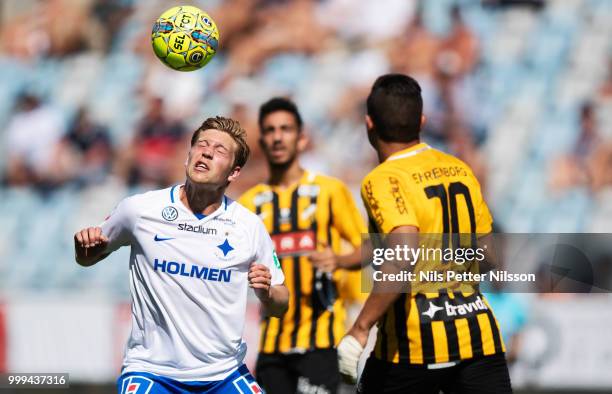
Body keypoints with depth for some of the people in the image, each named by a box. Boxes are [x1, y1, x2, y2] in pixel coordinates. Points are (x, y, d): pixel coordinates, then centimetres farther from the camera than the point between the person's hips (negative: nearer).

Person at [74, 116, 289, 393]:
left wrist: (267, 293, -14)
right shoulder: (140, 209, -4)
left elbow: (279, 306, 8)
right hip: (150, 368, -2)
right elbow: (88, 258, 11)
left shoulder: (249, 225, 0)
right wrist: (85, 244, -12)